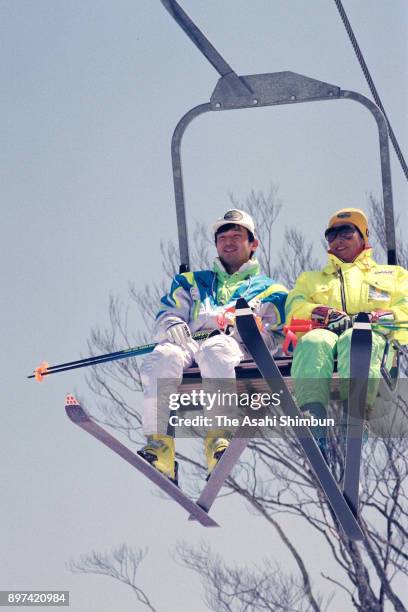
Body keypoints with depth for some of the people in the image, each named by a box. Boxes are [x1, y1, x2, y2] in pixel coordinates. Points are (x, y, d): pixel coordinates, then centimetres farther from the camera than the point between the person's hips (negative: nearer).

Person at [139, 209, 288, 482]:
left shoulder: (269, 291, 28)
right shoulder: (192, 283, 37)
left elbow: (271, 339, 12)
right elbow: (166, 317, 22)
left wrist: (236, 327, -9)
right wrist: (174, 328, -4)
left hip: (236, 347, -2)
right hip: (190, 344, 2)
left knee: (216, 350, -41)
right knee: (163, 356, -35)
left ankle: (218, 438, -51)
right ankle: (158, 443, -43)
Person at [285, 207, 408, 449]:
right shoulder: (311, 279, 39)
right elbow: (294, 309, 17)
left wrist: (374, 317, -7)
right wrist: (325, 314, -5)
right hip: (324, 333, 1)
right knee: (313, 342, -39)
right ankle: (312, 419, -61)